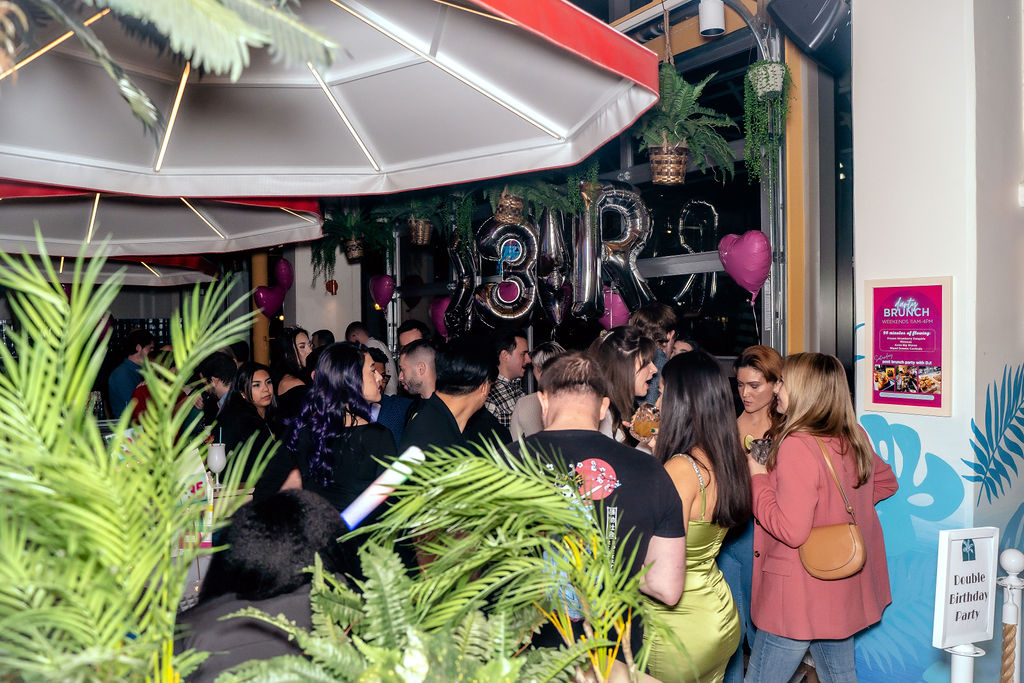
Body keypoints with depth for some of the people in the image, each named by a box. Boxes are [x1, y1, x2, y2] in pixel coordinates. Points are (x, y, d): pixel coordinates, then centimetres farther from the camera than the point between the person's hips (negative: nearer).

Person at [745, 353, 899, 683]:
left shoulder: (796, 445, -24)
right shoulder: (854, 437, 2)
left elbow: (790, 530, -26)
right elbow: (886, 481, 20)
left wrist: (758, 478, -15)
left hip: (801, 599, -8)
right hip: (845, 591, 8)